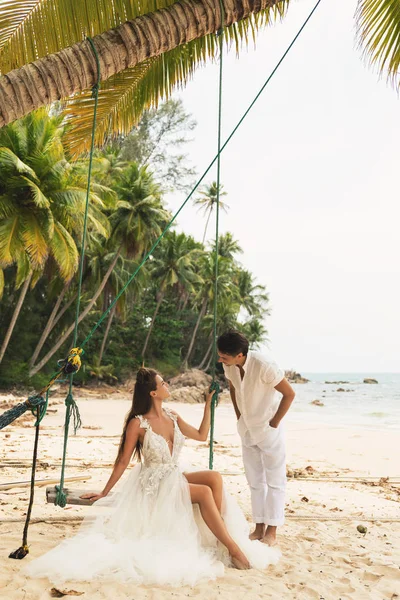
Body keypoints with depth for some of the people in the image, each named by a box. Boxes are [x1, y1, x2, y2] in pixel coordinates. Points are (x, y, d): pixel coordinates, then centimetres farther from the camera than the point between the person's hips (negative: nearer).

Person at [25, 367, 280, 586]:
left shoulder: (172, 416, 4)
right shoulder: (138, 423, -13)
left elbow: (202, 435, 12)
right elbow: (123, 462, -6)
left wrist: (208, 404, 7)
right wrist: (104, 493, -3)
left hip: (176, 478, 6)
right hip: (155, 484, -6)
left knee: (215, 477, -22)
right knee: (205, 492, -27)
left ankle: (218, 534, -17)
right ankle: (232, 547, -19)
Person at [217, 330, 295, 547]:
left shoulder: (264, 367, -30)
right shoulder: (229, 366, -11)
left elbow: (289, 394, -20)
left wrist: (274, 423, -14)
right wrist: (239, 418, 9)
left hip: (268, 429, -6)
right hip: (247, 430, 6)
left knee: (274, 480, 7)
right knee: (255, 481, 15)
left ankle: (271, 532, 17)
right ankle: (259, 527, 27)